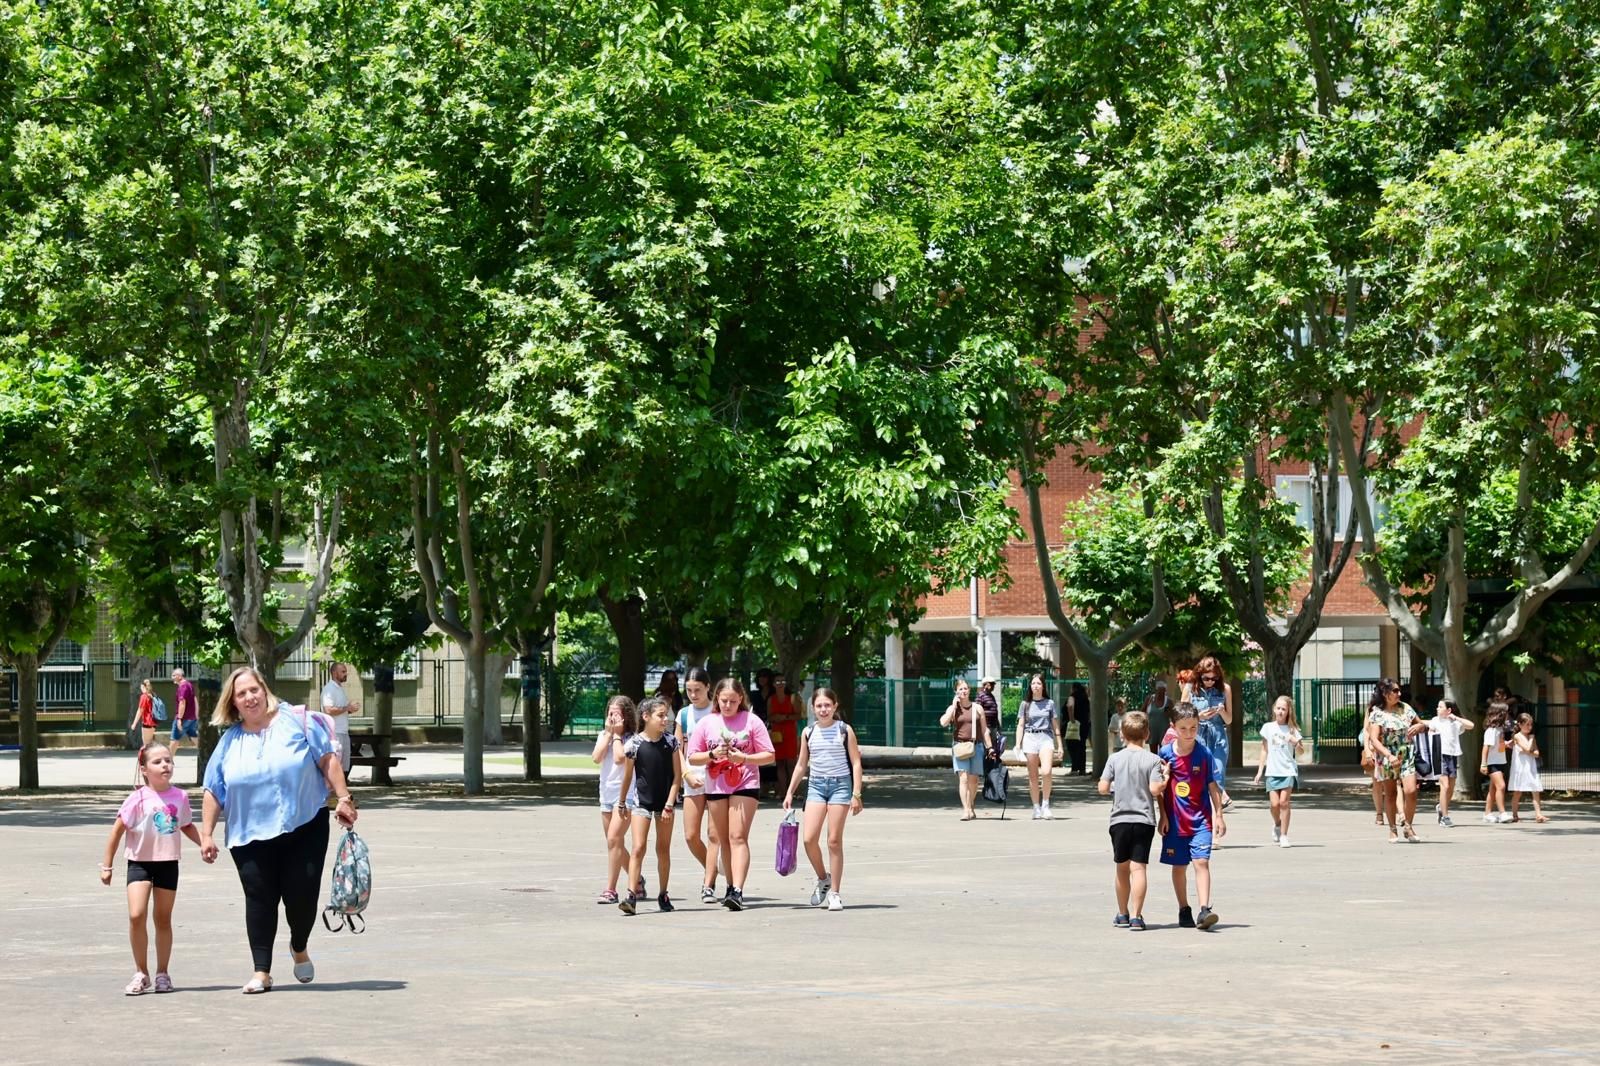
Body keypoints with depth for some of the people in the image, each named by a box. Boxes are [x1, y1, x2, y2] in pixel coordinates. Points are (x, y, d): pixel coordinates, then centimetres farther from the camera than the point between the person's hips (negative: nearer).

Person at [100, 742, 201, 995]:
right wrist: (106, 865, -4)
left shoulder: (180, 797, -1)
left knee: (163, 919, 10)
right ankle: (141, 973, -3)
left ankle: (162, 973, 22)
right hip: (140, 862, -3)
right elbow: (117, 831, -5)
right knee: (136, 915, -15)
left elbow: (187, 826, 17)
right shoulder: (138, 799, -12)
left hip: (168, 863, 3)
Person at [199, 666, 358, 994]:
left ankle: (299, 948, 28)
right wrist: (206, 834, 6)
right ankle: (261, 972, 4)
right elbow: (213, 792, 11)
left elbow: (327, 760, 1)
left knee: (302, 894, -2)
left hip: (304, 828, -2)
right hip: (251, 837, 2)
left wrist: (344, 798, -7)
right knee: (259, 899, -2)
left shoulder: (296, 721, 1)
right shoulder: (229, 741, 9)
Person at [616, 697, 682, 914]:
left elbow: (677, 775, -1)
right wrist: (621, 803, 11)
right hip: (641, 801, -3)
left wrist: (669, 805, -8)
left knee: (663, 849, 11)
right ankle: (632, 896, -14)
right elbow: (627, 777, 2)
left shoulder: (671, 742, -3)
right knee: (638, 848, -11)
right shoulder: (634, 744, -10)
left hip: (665, 801, 3)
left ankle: (663, 895, 21)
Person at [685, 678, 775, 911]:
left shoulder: (751, 721, -2)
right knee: (723, 839, 10)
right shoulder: (707, 723, 5)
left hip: (745, 785, -4)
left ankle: (738, 891, -23)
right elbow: (693, 757, 7)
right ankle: (731, 887, 21)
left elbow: (768, 756, -1)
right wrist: (713, 754, -12)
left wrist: (744, 758, -17)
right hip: (716, 787, 4)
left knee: (738, 837, -14)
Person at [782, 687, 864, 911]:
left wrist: (856, 794, -8)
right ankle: (823, 878, 16)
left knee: (834, 841, -2)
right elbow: (802, 765, 15)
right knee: (809, 838, -9)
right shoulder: (808, 733, 6)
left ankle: (834, 893, 6)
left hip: (840, 784, -3)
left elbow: (856, 763, -2)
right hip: (816, 785, 3)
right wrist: (789, 792, 11)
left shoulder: (845, 731, -2)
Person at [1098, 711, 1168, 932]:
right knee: (1139, 867, -4)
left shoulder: (1115, 759, 0)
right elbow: (1155, 789, -13)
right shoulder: (1153, 760, -5)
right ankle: (1136, 916, -10)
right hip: (1144, 820, -2)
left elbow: (1103, 788, -3)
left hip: (1119, 820, 2)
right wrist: (1166, 777, 4)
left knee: (1122, 868, 14)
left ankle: (1123, 914, 25)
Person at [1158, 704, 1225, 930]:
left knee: (1201, 862, -14)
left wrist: (1219, 816, 0)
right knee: (1179, 866, 10)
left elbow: (1213, 786, 1)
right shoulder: (1165, 754, -2)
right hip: (1175, 820, 2)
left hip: (1200, 820, -2)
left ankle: (1205, 910, -19)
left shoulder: (1204, 754, -5)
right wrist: (1163, 816, 1)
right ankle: (1184, 911, 22)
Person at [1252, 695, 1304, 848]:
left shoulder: (1292, 729, 4)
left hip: (1288, 771, -1)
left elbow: (1300, 752, 3)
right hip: (1272, 771, 1)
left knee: (1284, 802, -12)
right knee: (1274, 803, -8)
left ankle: (1284, 835, -3)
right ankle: (1277, 825, 23)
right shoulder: (1268, 727, 8)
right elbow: (1264, 751, 13)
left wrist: (1296, 742, -19)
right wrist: (1260, 771, 11)